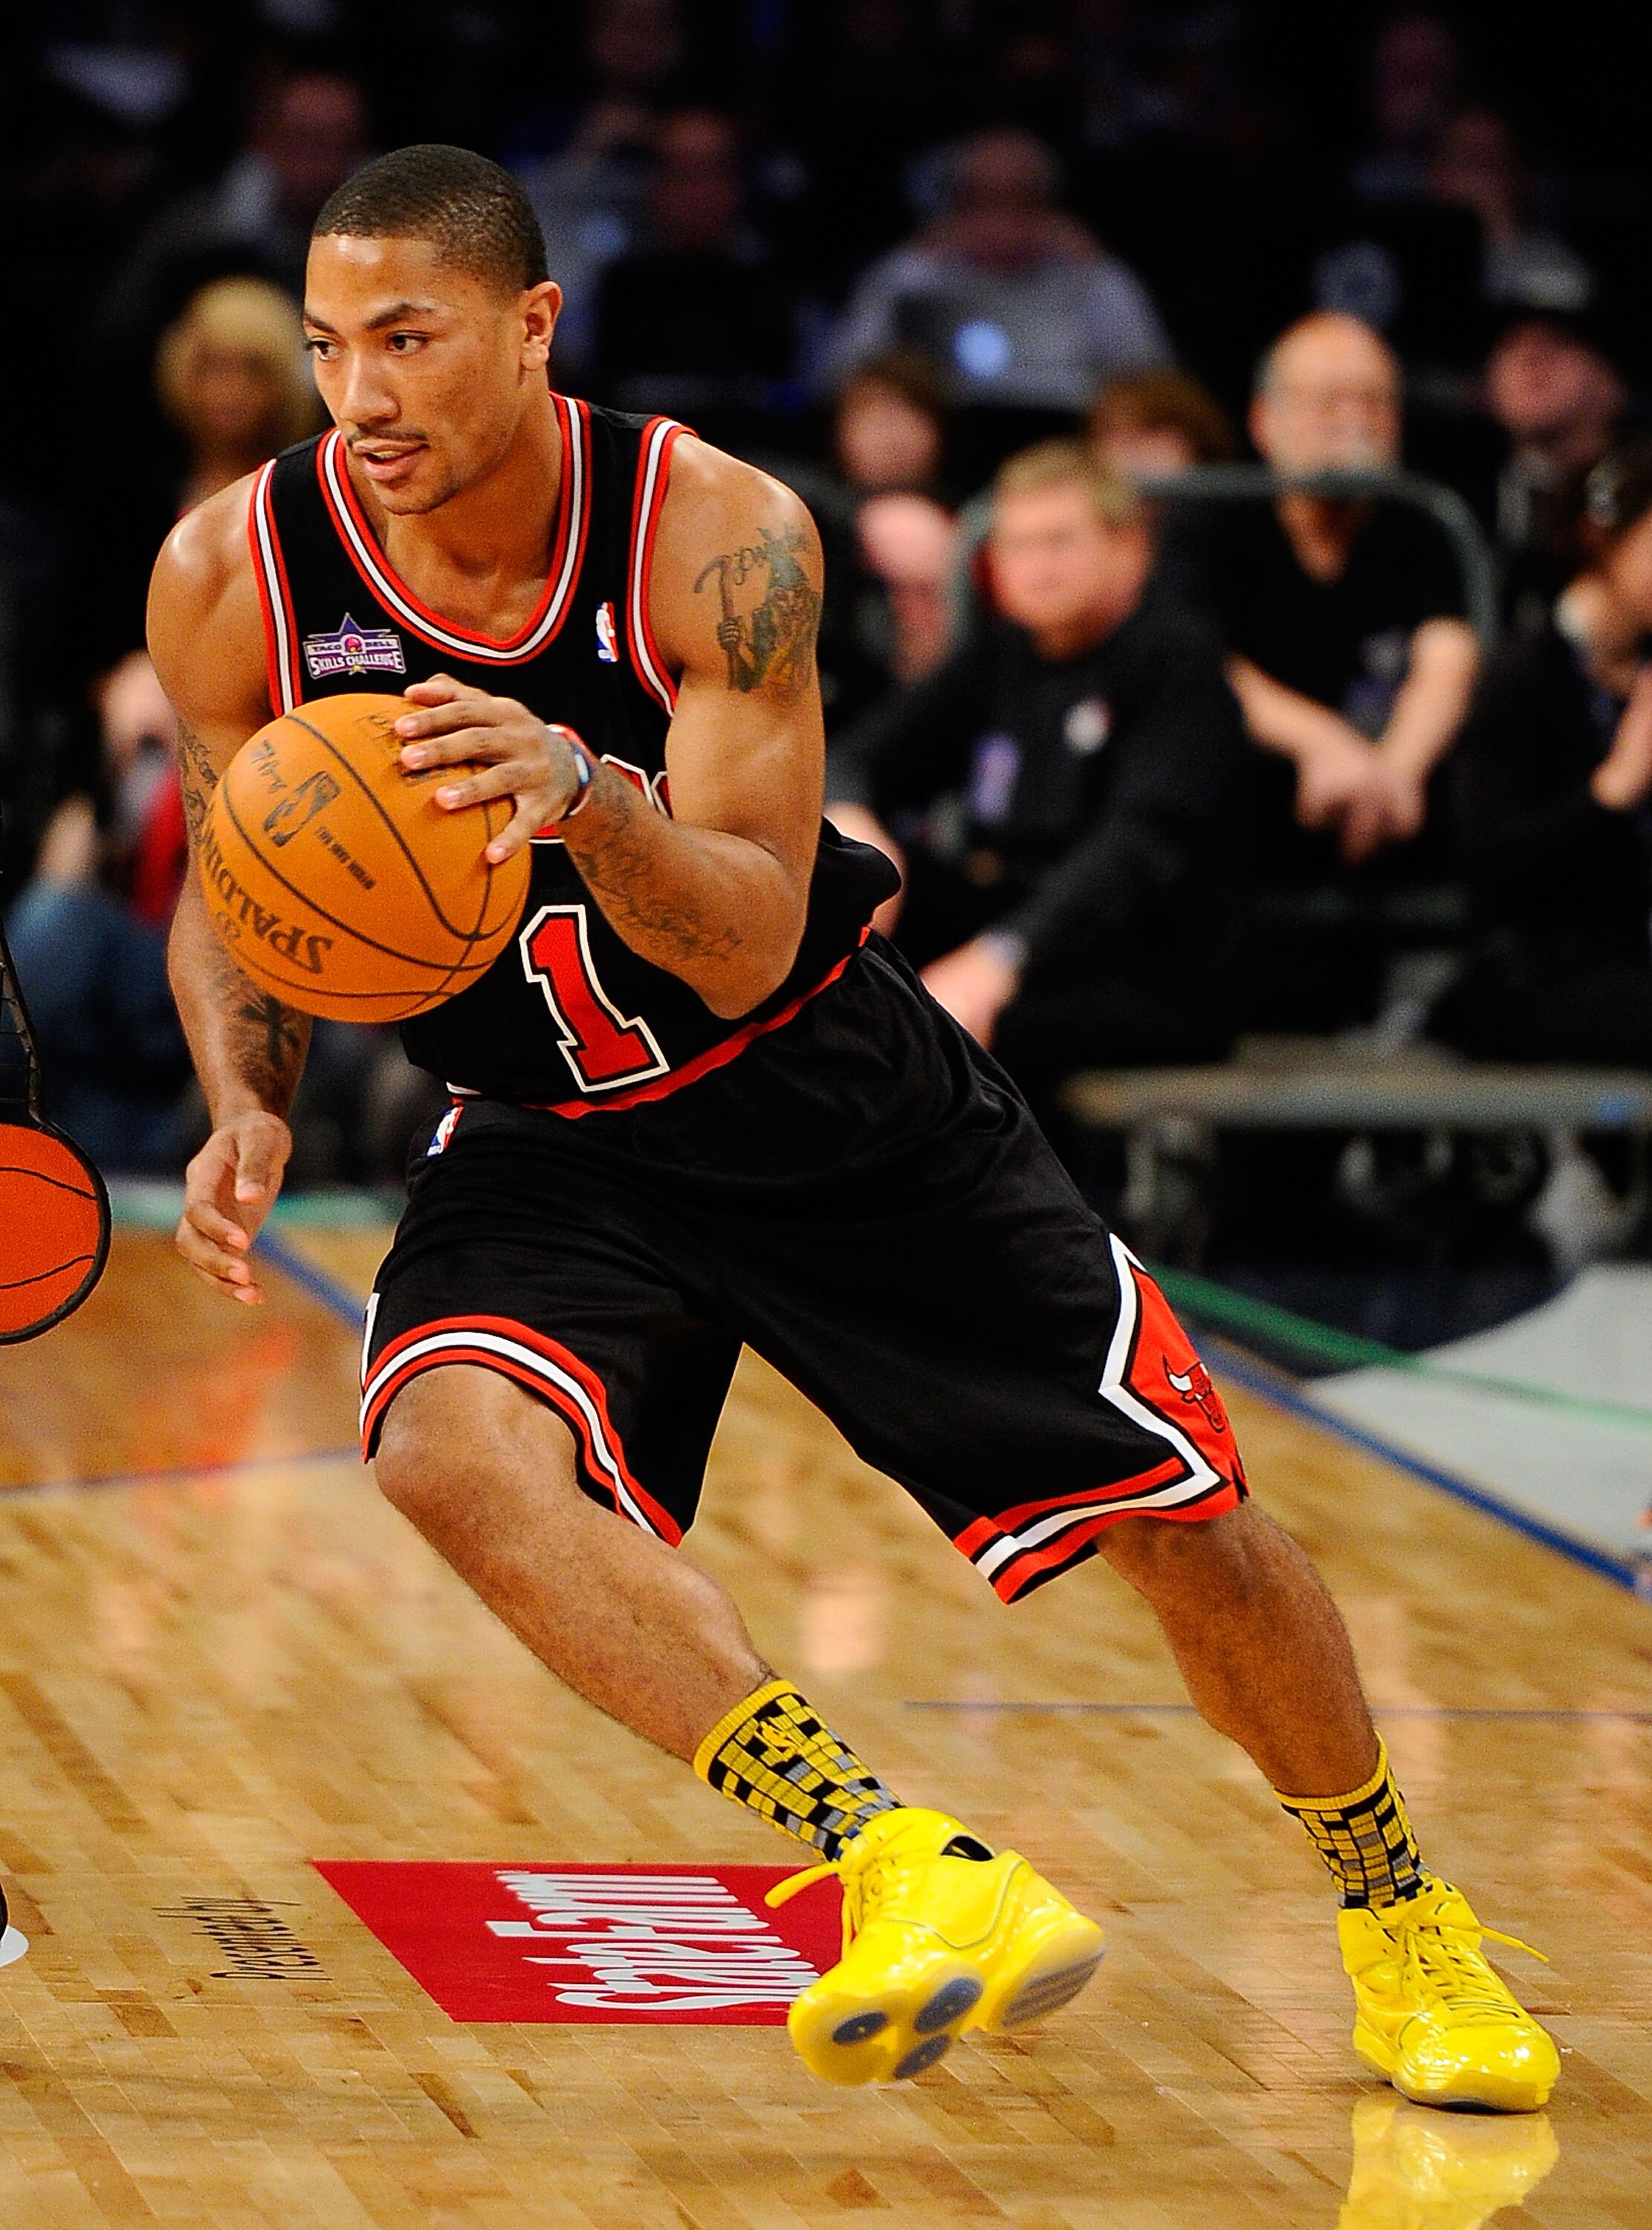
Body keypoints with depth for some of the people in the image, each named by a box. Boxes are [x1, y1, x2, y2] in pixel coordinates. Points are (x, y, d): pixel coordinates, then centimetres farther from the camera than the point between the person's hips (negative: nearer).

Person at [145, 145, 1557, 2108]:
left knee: (1184, 1508, 3)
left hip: (830, 1086, -1)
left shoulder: (719, 535, -23)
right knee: (451, 1452, -32)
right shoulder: (237, 577, -16)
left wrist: (582, 795, -45)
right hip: (548, 1141, 1)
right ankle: (902, 1871, -34)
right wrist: (246, 1103, -18)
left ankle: (1397, 1919, 30)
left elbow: (748, 941, -26)